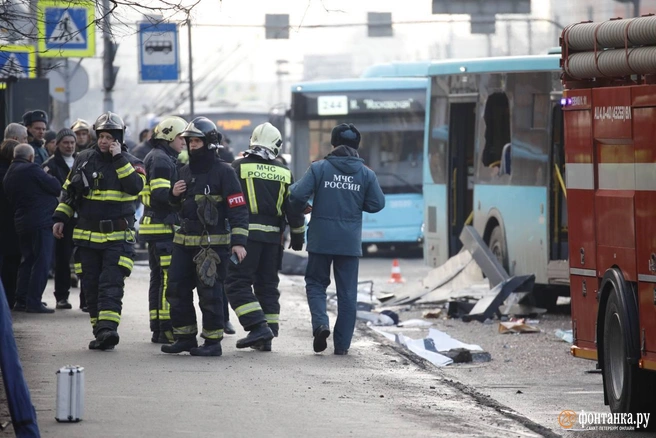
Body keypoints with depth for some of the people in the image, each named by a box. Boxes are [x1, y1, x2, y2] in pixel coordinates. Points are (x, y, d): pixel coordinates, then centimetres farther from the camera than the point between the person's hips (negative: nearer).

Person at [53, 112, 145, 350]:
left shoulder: (131, 163, 1)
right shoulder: (84, 159, 9)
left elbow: (135, 187, -20)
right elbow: (68, 191, 17)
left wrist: (118, 159, -19)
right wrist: (60, 218, 11)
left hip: (118, 238, -4)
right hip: (87, 236, 4)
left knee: (111, 285, -15)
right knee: (91, 286, 4)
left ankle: (108, 328, -25)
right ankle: (101, 332, 9)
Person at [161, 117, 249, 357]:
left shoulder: (224, 172, -8)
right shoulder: (186, 171, 15)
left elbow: (238, 209, -12)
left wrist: (239, 241, -21)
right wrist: (174, 194, 4)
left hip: (213, 244, -7)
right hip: (184, 241, 8)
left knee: (209, 292, -6)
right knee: (177, 289, 7)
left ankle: (213, 341, 2)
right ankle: (185, 337, 17)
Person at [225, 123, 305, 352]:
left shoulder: (239, 166, -2)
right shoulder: (283, 173, 8)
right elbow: (294, 208, 10)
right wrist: (298, 236, 20)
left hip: (246, 233, -4)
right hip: (273, 236, 4)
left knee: (238, 283, -2)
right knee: (267, 285, 12)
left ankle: (259, 326, -17)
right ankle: (266, 337, 12)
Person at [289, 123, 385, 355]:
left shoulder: (319, 168, -6)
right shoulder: (366, 174, 0)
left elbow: (298, 195, -11)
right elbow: (377, 204, 1)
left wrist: (303, 207, 11)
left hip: (321, 239, -1)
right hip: (350, 241, 1)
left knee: (316, 283, 14)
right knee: (347, 292, 8)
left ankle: (320, 323, -11)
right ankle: (342, 344, 7)